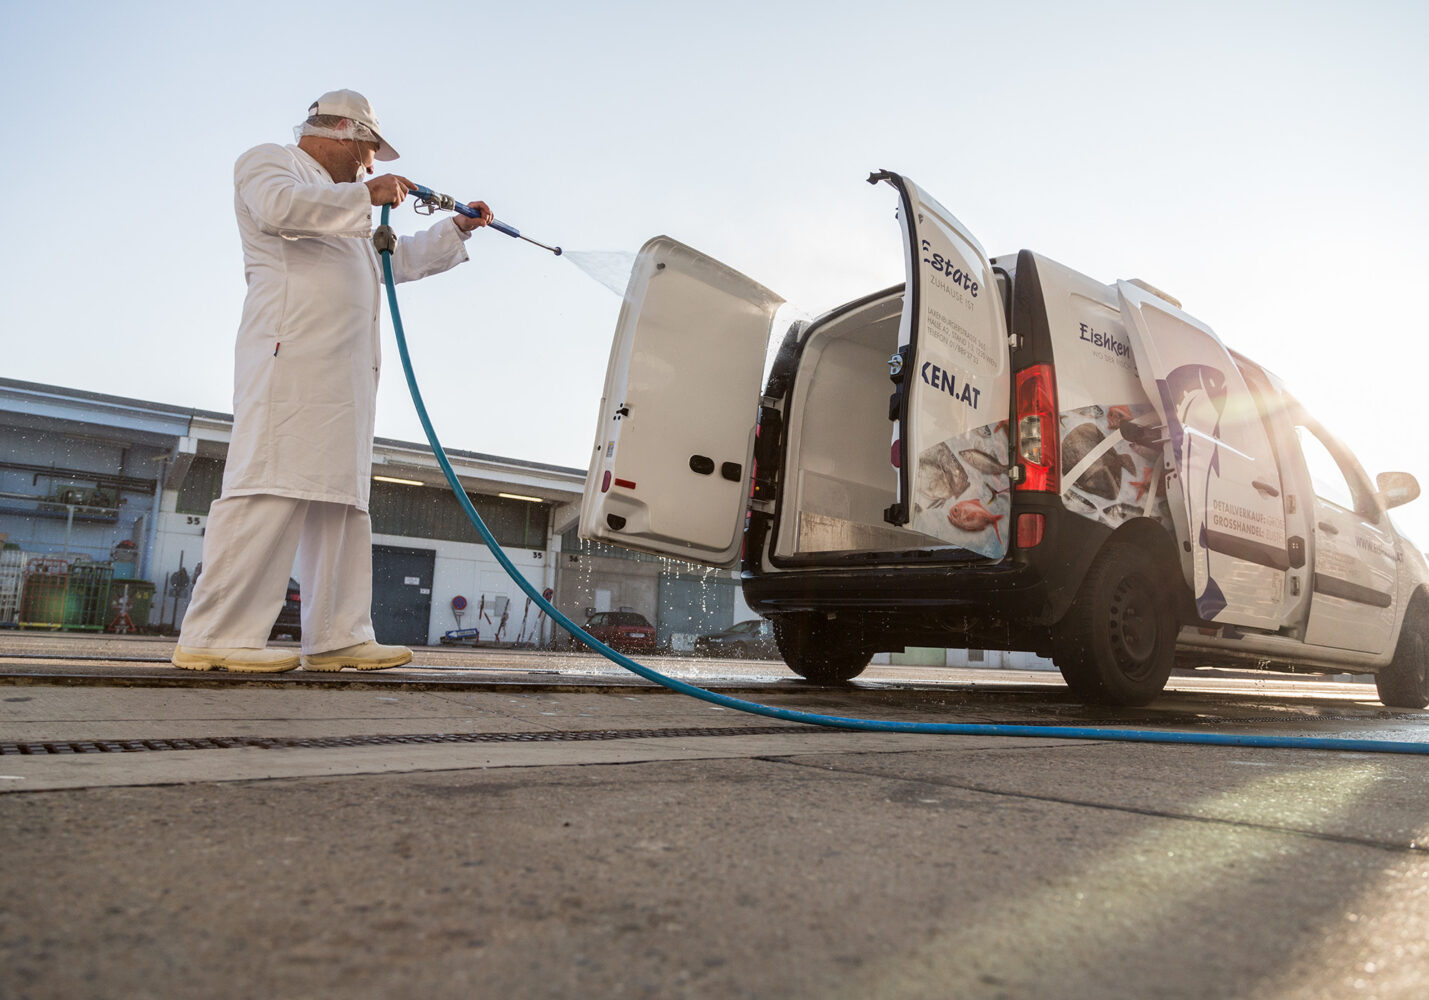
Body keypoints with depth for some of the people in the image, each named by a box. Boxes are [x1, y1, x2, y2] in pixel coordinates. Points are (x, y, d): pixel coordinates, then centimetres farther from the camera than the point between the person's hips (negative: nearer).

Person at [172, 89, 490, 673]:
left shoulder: (340, 207, 36)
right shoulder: (269, 160, 11)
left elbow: (396, 259, 45)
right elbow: (279, 206, -13)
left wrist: (456, 231, 40)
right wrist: (366, 195, -7)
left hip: (346, 371, 10)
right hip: (292, 352, -9)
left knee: (340, 496, 1)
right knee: (273, 485, -18)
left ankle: (336, 637, 0)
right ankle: (214, 637, -19)